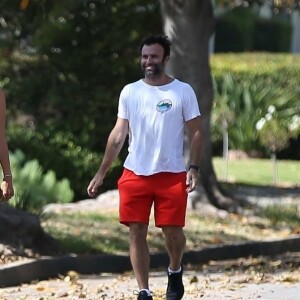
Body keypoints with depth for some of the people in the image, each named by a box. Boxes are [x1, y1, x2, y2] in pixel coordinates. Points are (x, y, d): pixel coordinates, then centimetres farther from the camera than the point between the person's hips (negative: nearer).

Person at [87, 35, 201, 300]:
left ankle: (175, 272, 34)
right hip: (135, 174, 2)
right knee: (137, 233, 0)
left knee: (172, 230, 3)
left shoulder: (183, 91, -1)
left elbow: (195, 132, 0)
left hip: (171, 175, -2)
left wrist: (193, 167, -12)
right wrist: (102, 173, 3)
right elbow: (119, 134, 8)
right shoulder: (130, 92, 6)